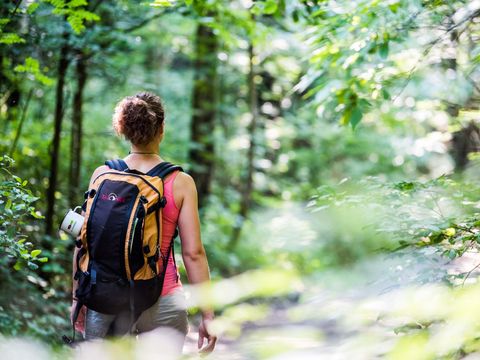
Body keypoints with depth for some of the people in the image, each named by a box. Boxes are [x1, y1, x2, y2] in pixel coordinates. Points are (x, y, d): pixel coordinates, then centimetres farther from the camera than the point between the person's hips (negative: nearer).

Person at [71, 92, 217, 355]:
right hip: (161, 299, -2)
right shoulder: (180, 183, -5)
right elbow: (193, 253, -7)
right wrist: (207, 315, -1)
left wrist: (77, 298, 12)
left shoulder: (102, 175, -1)